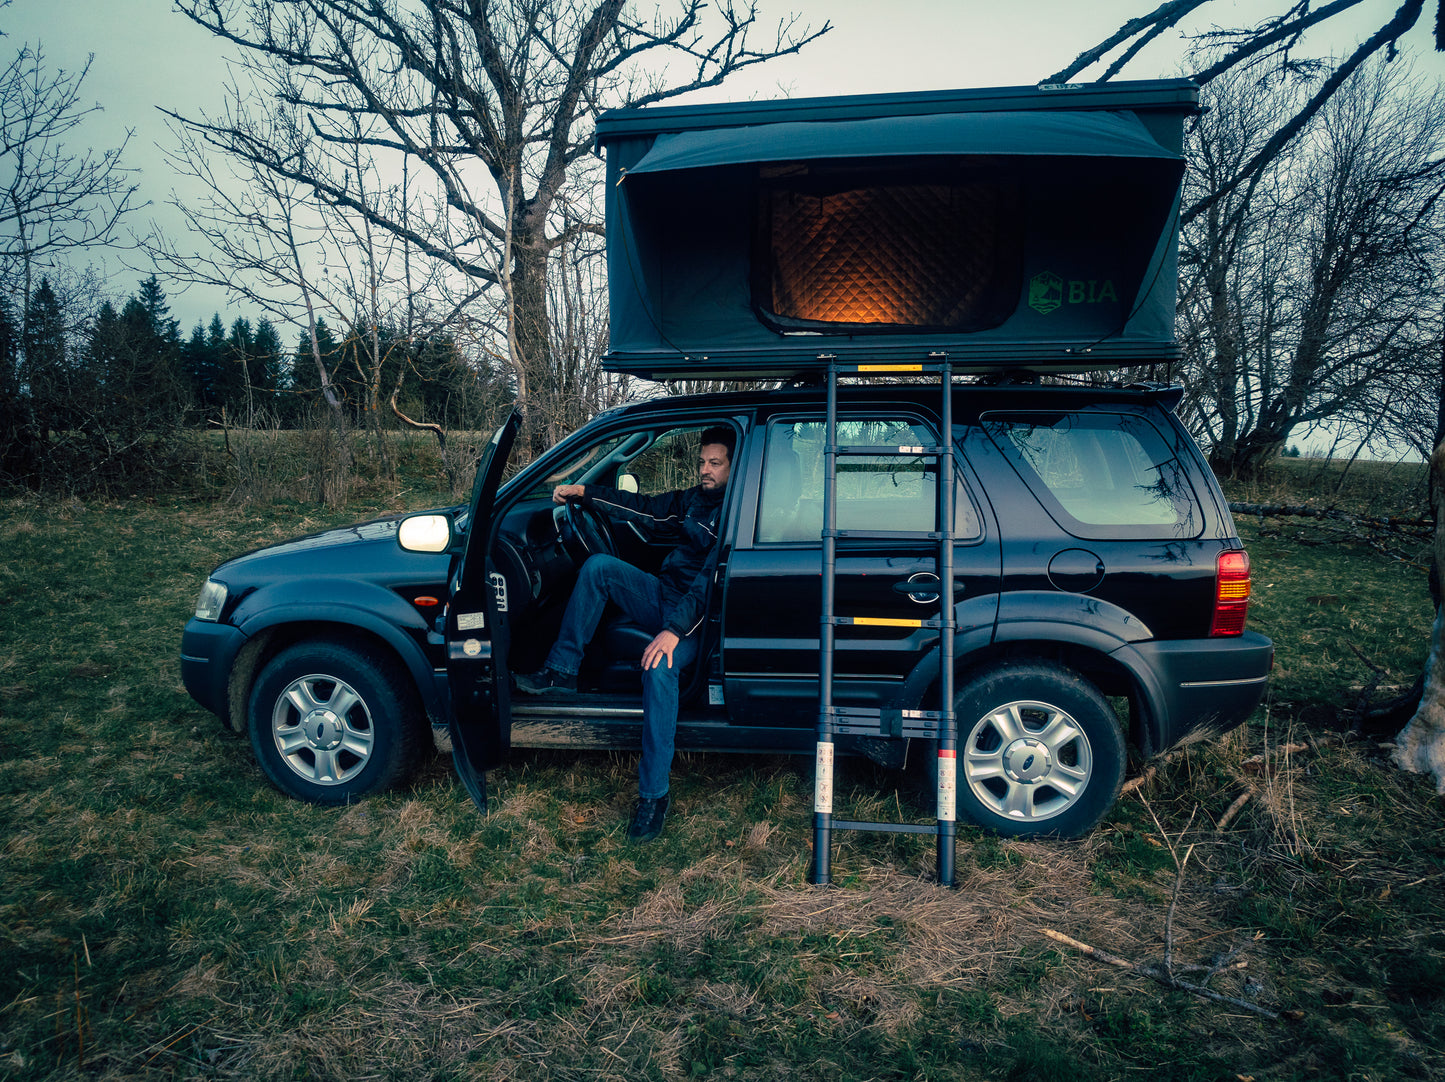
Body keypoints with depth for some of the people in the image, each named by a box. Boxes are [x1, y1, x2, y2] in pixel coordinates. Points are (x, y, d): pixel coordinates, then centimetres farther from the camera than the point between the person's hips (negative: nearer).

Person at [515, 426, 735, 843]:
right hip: (662, 597, 8)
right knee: (598, 565, -12)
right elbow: (642, 508, 17)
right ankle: (561, 671, -8)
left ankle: (654, 795, -26)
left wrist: (675, 629, -32)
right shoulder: (692, 499, 10)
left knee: (659, 668, -36)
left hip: (694, 616, -8)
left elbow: (710, 583, -24)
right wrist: (583, 491, 11)